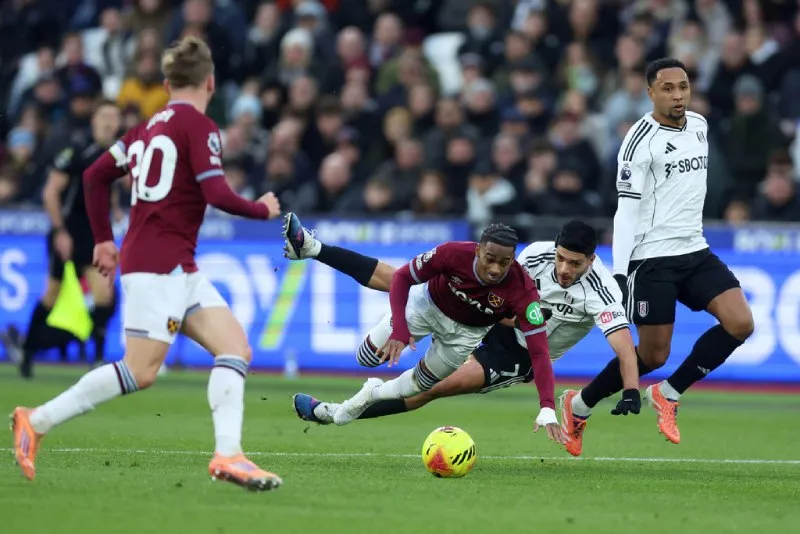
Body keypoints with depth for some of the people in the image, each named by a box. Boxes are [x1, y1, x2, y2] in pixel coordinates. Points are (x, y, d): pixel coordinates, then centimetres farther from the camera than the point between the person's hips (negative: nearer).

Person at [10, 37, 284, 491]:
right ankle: (38, 422, -2)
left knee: (235, 346, 0)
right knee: (141, 372, -9)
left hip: (180, 267, 9)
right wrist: (262, 210, 1)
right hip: (159, 263, -9)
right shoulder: (200, 126, -7)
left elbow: (96, 175, 19)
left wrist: (104, 239, 25)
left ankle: (228, 455, -12)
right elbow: (217, 194, -16)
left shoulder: (150, 126, 17)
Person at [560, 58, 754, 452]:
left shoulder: (699, 126, 9)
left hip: (695, 251, 7)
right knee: (653, 355, -4)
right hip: (652, 259, -7)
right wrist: (619, 273, -19)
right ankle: (579, 405, 19)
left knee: (740, 323, -12)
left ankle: (668, 393, 3)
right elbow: (627, 209, -15)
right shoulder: (641, 139, -12)